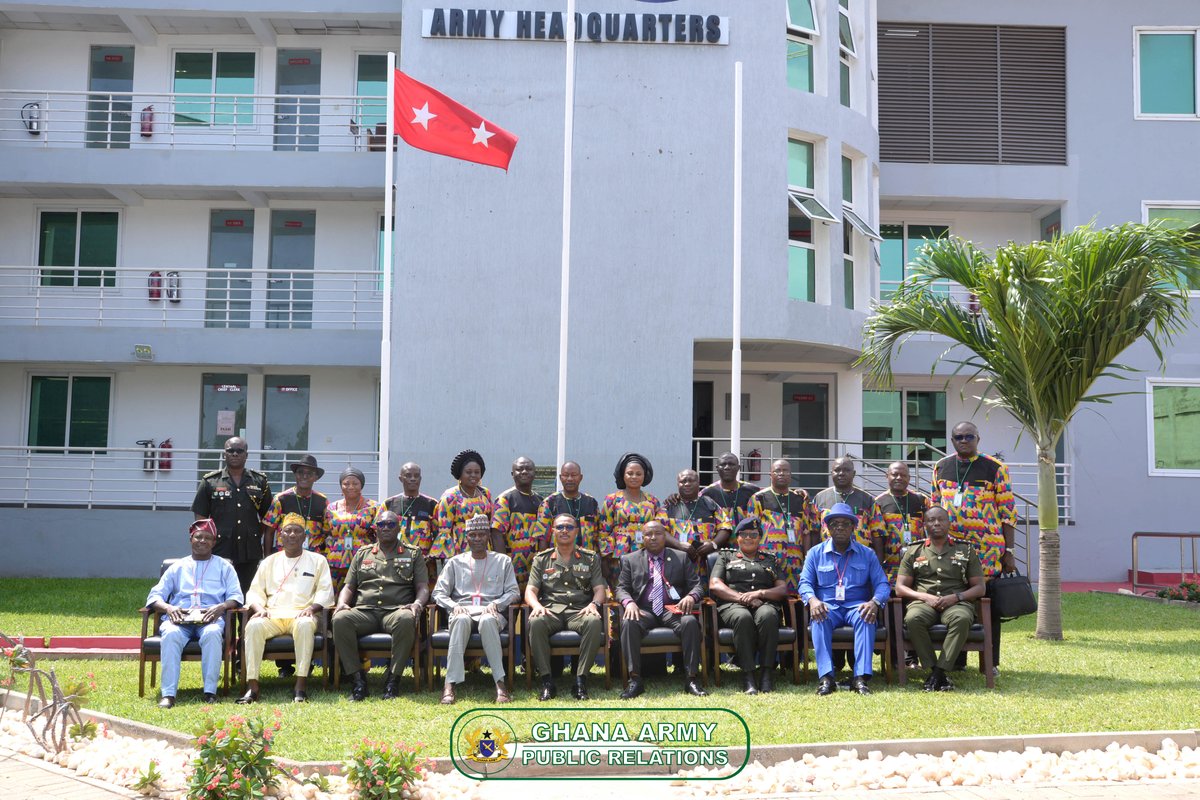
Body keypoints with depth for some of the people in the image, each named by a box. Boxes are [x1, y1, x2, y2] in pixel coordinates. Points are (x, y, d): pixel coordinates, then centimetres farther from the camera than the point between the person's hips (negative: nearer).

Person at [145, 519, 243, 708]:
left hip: (210, 618, -1)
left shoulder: (224, 567, 23)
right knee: (171, 635, -35)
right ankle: (168, 694, -40)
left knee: (212, 634, -38)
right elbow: (155, 595, 16)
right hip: (179, 618, 1)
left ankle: (210, 691, -37)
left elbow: (236, 597, 10)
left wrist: (221, 607, -13)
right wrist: (168, 608, -8)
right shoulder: (177, 567, 26)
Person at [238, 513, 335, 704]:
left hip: (301, 614, -2)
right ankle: (252, 686, -33)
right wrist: (259, 608, -5)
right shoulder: (269, 561, 23)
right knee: (253, 626, -32)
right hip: (273, 614, 2)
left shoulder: (317, 560, 16)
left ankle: (301, 686, -38)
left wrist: (312, 608, -13)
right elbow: (255, 591, 17)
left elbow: (325, 591, 7)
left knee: (305, 625, -39)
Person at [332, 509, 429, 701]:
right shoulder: (362, 554, 25)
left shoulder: (413, 553, 18)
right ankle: (357, 677, -25)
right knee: (340, 619, -31)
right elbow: (348, 587, 21)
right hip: (364, 612, 2)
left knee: (406, 619, -39)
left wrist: (418, 603, -12)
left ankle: (393, 678, -30)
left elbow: (423, 587, 10)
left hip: (396, 611, -2)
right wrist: (342, 603, -2)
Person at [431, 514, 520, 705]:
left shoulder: (503, 561, 19)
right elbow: (438, 593, 12)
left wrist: (496, 604, -10)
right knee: (461, 620, -39)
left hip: (491, 612, 0)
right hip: (462, 611, 1)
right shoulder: (455, 562, 19)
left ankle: (500, 682, -42)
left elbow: (513, 592, 10)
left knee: (487, 620, -40)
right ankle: (450, 683, -45)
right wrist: (454, 606, -9)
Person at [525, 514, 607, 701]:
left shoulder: (590, 558, 18)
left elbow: (600, 588, 10)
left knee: (593, 622, -36)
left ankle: (581, 679, -31)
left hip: (579, 611, 0)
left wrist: (594, 604, -13)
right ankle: (547, 681, -30)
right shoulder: (541, 559, 18)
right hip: (551, 610, 0)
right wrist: (537, 606, -13)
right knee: (535, 622, -36)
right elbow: (530, 590, 10)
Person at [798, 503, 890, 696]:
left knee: (866, 618, -35)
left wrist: (874, 602, -20)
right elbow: (805, 583, 4)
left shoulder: (867, 554, 13)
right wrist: (812, 600, -20)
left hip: (856, 605, 0)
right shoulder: (815, 553, 13)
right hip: (827, 606, 0)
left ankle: (861, 677, -41)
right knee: (819, 619, -36)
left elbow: (882, 584, 4)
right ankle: (826, 678, -43)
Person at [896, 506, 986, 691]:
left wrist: (956, 597, -7)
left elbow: (980, 587, 13)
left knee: (961, 618, -38)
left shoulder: (966, 550, 17)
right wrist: (926, 597, -6)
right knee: (913, 618, -36)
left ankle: (938, 672, -34)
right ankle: (936, 672, -29)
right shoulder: (914, 551, 18)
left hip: (956, 603, 0)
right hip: (923, 602, 0)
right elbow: (900, 587, 12)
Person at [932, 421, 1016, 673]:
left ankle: (991, 662, 11)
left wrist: (1009, 551, -4)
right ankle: (956, 660, 16)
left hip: (987, 548, -3)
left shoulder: (995, 468, 0)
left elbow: (1008, 512, -1)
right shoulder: (941, 468, 11)